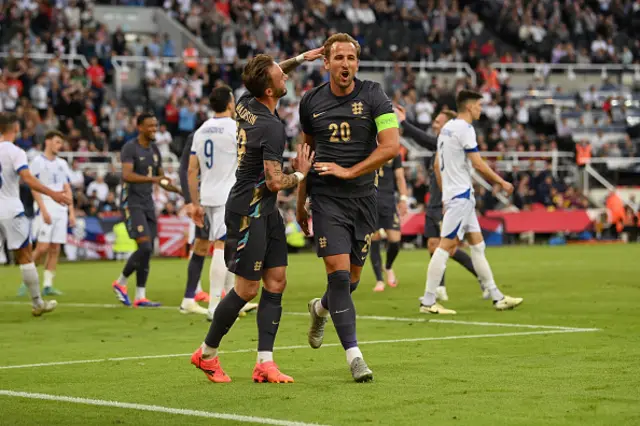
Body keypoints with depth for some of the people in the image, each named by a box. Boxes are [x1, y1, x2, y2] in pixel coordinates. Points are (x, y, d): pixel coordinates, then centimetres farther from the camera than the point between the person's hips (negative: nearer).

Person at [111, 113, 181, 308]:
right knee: (145, 247, -16)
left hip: (148, 203, 8)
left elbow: (162, 180, 21)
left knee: (148, 251, 3)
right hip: (132, 202, -8)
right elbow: (127, 175, -24)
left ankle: (140, 297, 5)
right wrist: (153, 179, -34)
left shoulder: (155, 150, 14)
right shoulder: (130, 148, -10)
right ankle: (121, 283, 3)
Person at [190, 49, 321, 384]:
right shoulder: (272, 128, -22)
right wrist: (300, 174, -3)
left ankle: (265, 362, 1)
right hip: (248, 212, -9)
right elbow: (275, 181, -22)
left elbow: (269, 75, 26)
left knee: (276, 282, 4)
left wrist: (300, 58, 24)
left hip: (266, 211, 9)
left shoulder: (245, 104, 3)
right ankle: (207, 353, 14)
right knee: (247, 289, -2)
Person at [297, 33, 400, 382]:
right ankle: (353, 355, -10)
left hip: (363, 196, 1)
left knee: (352, 277, 9)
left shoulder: (373, 95, -4)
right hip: (326, 198, -1)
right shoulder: (311, 102, 4)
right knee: (339, 272, -13)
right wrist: (300, 203, 21)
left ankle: (321, 308, 44)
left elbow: (391, 146, -12)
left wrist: (349, 171, -13)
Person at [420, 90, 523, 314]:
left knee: (477, 245, 11)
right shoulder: (464, 129, -13)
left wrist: (445, 193, 22)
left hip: (453, 194, 10)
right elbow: (478, 164, -17)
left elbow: (437, 165, 18)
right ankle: (428, 302, -9)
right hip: (461, 195, -10)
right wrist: (502, 182, -7)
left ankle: (497, 297, 14)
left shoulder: (447, 127, 15)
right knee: (446, 246, -9)